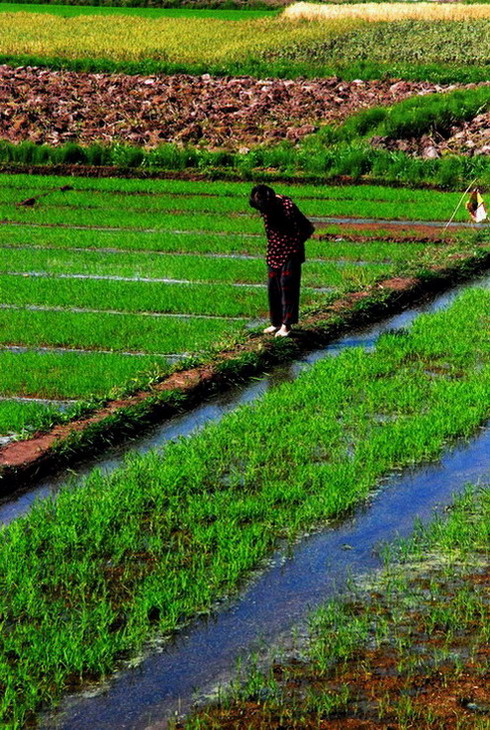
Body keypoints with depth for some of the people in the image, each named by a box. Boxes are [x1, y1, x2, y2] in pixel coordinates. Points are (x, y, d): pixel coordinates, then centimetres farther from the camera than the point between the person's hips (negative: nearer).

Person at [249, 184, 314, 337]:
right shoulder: (264, 206, -3)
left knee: (287, 284, -10)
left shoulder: (288, 207, -25)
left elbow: (308, 227, -17)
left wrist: (296, 242, -5)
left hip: (291, 251, -7)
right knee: (273, 286, 7)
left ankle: (286, 324, -7)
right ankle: (276, 322, 16)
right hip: (274, 252, 7)